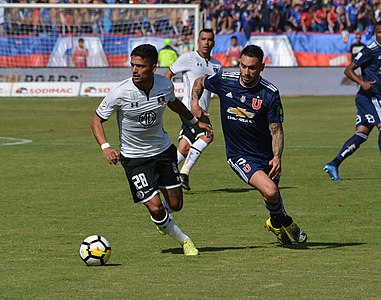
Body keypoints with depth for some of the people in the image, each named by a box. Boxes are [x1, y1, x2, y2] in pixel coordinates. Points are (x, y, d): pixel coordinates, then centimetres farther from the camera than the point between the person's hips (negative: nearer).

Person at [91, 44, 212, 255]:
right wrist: (105, 146, -28)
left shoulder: (165, 85, -12)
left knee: (175, 204, 8)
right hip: (134, 157, -4)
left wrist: (195, 121, 25)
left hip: (163, 150, 4)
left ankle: (162, 221, 45)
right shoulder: (120, 93, -24)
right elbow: (97, 119, -13)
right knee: (155, 208, -12)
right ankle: (184, 240, 15)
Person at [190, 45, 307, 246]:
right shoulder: (224, 81, -10)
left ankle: (276, 222, 50)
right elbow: (200, 82, 13)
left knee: (273, 196, 16)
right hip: (240, 155, -2)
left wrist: (277, 157, -25)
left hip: (266, 154, 2)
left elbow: (276, 130, -10)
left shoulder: (270, 93, -14)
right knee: (270, 191, -23)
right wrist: (195, 103, -5)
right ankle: (282, 220, 7)